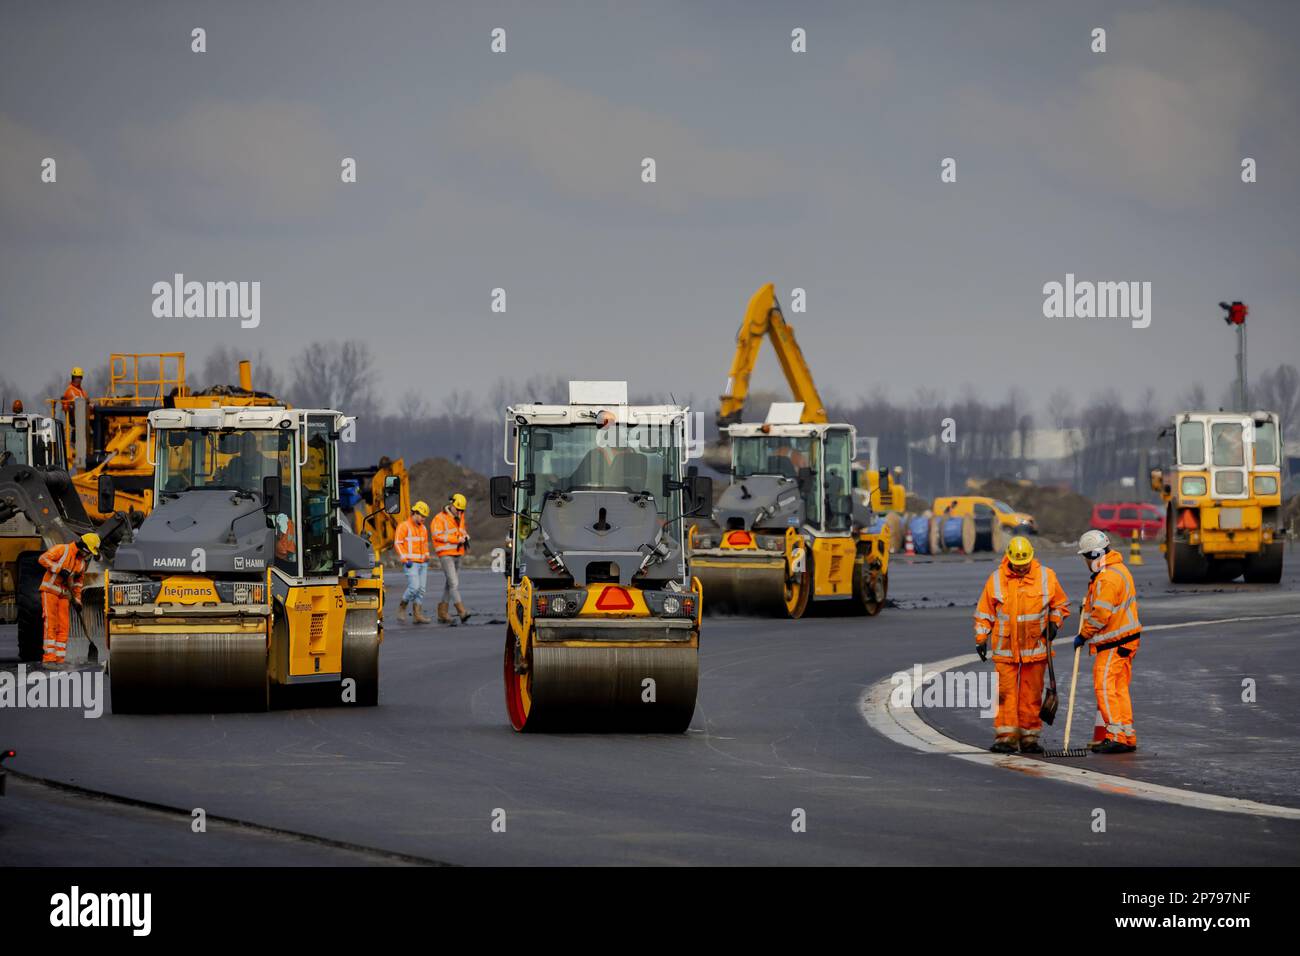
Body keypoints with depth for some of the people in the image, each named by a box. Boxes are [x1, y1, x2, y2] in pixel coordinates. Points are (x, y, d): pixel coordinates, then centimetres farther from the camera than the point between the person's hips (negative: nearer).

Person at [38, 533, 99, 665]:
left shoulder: (82, 561, 12)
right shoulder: (62, 549, -9)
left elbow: (77, 582, 20)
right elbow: (43, 559, -17)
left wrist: (77, 600, 15)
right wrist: (59, 570, -24)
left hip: (64, 595, 7)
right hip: (50, 590, -7)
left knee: (64, 626, 2)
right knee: (51, 623, -14)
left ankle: (60, 659, 4)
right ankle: (49, 657, -18)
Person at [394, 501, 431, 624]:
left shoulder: (423, 528, 16)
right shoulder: (404, 526, -6)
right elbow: (398, 543, -9)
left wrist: (426, 557, 14)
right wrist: (406, 559, -16)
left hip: (422, 563, 7)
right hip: (411, 563, -7)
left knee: (421, 589, 1)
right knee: (414, 587, -17)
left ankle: (417, 615, 3)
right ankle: (402, 607, 4)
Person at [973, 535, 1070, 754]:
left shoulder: (1046, 577, 2)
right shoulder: (996, 579, 2)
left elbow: (1060, 604, 14)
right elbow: (984, 612, 9)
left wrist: (1054, 622, -2)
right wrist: (981, 638, 3)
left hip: (1035, 647, 0)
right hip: (1005, 648, 0)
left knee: (1032, 694, 5)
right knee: (1006, 693, -5)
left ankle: (1029, 737, 12)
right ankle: (1006, 737, -4)